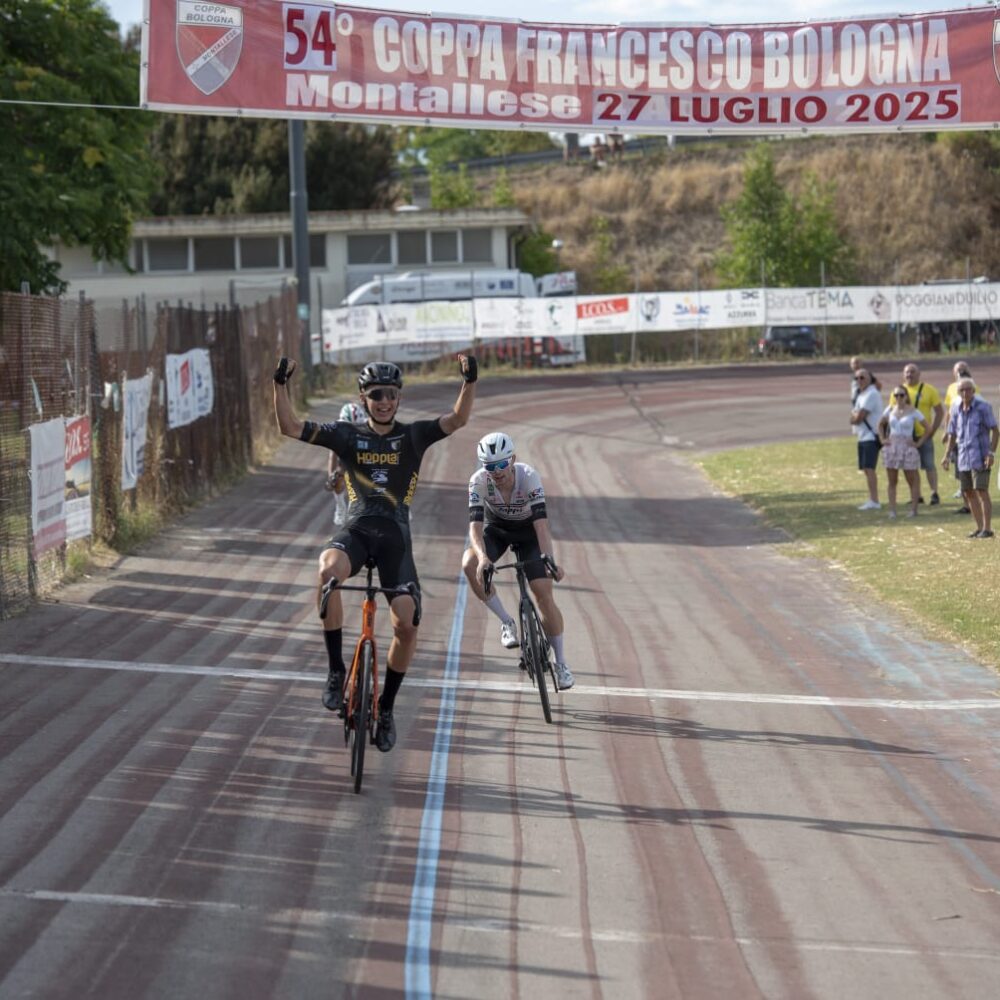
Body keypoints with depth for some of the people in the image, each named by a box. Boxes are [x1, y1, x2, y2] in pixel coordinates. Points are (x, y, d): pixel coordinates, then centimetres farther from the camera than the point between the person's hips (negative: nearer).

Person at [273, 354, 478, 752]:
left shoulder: (413, 436, 5)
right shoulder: (347, 435, 6)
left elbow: (458, 419, -10)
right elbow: (290, 427, -2)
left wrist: (469, 380, -26)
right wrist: (281, 384, -15)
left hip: (395, 535, 1)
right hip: (356, 529, -1)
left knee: (406, 625, -9)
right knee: (328, 569, -37)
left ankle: (386, 707, 16)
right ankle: (336, 670, -25)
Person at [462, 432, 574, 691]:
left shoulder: (528, 476, -33)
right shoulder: (479, 481, -30)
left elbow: (541, 523, -40)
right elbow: (476, 525, -37)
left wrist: (550, 560, -53)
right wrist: (482, 557, -56)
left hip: (527, 532, -1)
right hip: (496, 530, 1)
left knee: (544, 594, -13)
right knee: (470, 565, -31)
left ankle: (561, 663, 3)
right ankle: (506, 623, -14)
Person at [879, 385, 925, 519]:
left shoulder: (913, 411, -5)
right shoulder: (890, 409, 6)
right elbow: (881, 424, 21)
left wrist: (919, 442, -7)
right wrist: (883, 439, 8)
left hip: (908, 448, -4)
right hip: (891, 448, 4)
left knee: (912, 481, 2)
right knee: (892, 481, 4)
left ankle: (913, 509, 7)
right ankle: (892, 510, 5)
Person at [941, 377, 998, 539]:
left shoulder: (983, 407, -8)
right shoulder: (957, 410, 10)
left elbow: (995, 430, -8)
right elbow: (952, 434, 16)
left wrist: (992, 453, -16)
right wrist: (947, 455, 7)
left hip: (980, 457, -7)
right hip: (964, 458, 7)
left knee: (982, 492, -10)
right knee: (968, 493, 8)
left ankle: (987, 528, -8)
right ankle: (979, 528, 17)